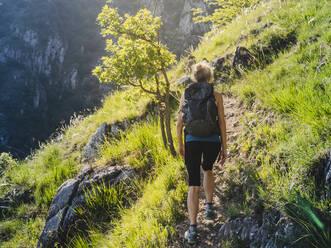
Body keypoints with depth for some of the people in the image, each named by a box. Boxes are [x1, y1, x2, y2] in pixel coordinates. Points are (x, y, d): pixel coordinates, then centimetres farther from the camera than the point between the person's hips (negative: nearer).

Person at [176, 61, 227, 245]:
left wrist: (180, 144, 18)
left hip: (192, 141, 0)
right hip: (212, 141, 0)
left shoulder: (186, 95, 5)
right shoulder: (216, 96, 1)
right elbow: (222, 123, 0)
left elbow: (179, 123, 6)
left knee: (193, 185, 2)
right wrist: (224, 148, 6)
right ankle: (209, 207, 26)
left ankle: (192, 229, -4)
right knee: (207, 169, 32)